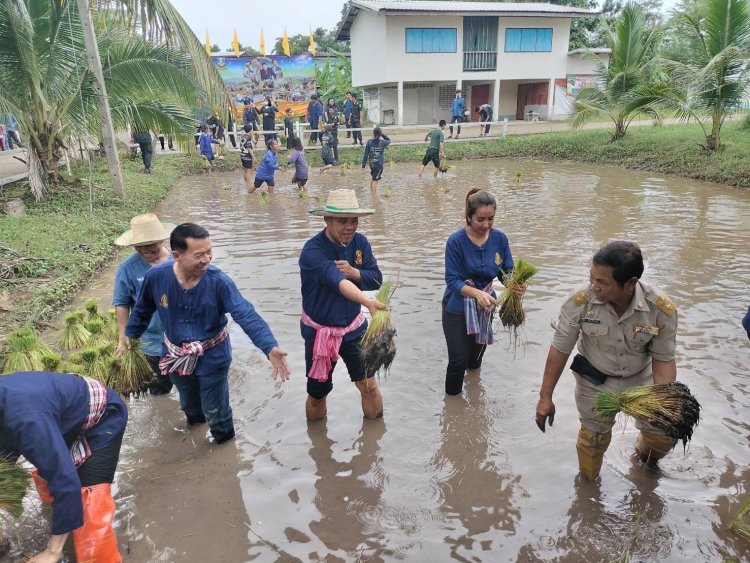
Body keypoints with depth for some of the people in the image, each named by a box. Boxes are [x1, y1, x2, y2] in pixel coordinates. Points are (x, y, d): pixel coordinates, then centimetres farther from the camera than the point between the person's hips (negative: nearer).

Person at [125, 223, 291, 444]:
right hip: (176, 356, 3)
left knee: (215, 410, 14)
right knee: (189, 404, 30)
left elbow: (247, 315, -37)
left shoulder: (218, 281, -29)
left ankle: (225, 443, 46)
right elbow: (142, 310, 1)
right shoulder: (156, 277, -20)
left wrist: (270, 348, -51)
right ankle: (195, 420, 64)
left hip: (212, 356, -3)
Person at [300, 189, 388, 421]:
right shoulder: (312, 252, -27)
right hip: (320, 331, -3)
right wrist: (368, 302, -60)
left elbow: (377, 279, -5)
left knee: (369, 385, 7)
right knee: (317, 393, 13)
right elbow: (337, 281, -44)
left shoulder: (359, 241, -7)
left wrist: (354, 272, -27)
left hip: (354, 326, 4)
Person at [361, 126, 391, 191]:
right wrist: (383, 134, 5)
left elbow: (366, 153, -3)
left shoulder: (369, 141, -4)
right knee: (375, 180, 1)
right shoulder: (382, 142, -9)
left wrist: (363, 163, 3)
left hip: (371, 163, 4)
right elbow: (389, 141, 14)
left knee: (374, 179, 21)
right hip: (379, 164, -4)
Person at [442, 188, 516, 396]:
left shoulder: (499, 238, -11)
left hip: (485, 307, 4)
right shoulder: (456, 241, -23)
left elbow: (507, 272, -8)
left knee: (477, 354, 22)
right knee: (459, 360, -5)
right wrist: (477, 293, -42)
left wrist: (514, 284, -32)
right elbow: (453, 280, -24)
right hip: (457, 308, -4)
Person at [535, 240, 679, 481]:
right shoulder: (579, 303, -29)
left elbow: (663, 359, -12)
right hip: (595, 381, -1)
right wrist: (545, 397, -12)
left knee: (664, 435, 9)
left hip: (642, 378, 2)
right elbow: (560, 350, -16)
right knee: (593, 438, 12)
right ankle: (587, 481, 44)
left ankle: (645, 456, 46)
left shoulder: (662, 309, -26)